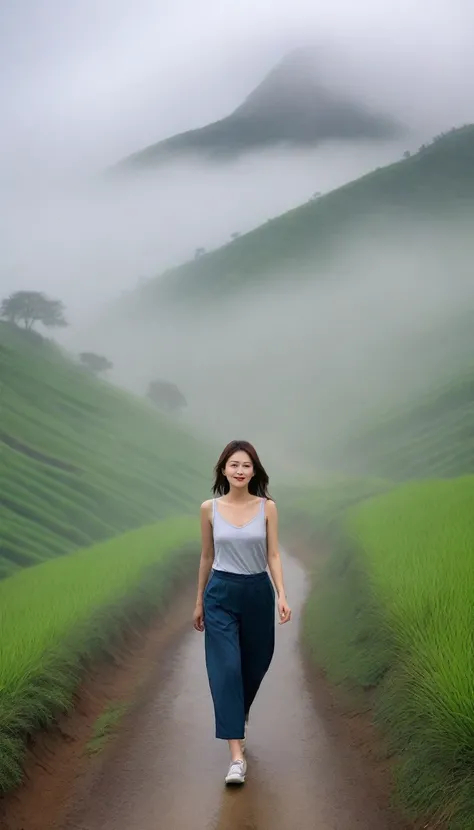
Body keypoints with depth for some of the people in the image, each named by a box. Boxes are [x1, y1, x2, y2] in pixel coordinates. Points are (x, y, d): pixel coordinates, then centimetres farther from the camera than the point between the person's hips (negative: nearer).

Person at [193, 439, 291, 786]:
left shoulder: (267, 507, -4)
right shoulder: (209, 508, -2)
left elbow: (273, 555, -5)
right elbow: (207, 557, 7)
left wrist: (282, 595, -18)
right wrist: (199, 601, 12)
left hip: (258, 592, 1)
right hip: (221, 595, -1)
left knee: (254, 664, 16)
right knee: (226, 669, -10)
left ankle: (239, 716, 48)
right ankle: (237, 756, -9)